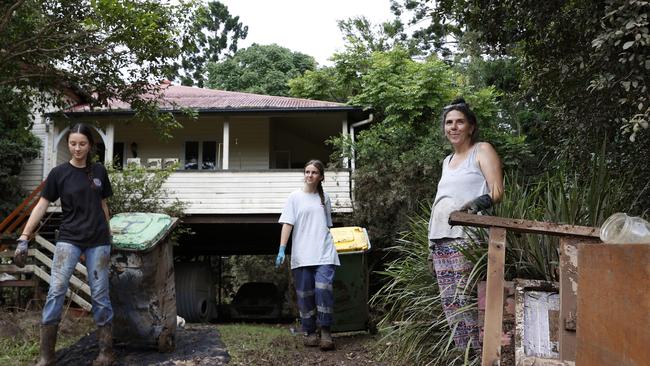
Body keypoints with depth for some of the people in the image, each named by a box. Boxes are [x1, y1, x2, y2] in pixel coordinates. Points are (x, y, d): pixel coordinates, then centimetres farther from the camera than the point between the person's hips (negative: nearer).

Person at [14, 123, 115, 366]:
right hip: (68, 239, -1)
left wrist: (108, 237, 15)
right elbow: (41, 206, -4)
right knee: (56, 291, -11)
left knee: (100, 295, 4)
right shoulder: (59, 173, -3)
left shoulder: (99, 171, 4)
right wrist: (24, 239, -11)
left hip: (97, 241, 1)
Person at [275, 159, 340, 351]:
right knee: (305, 294, 3)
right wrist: (281, 249, -10)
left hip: (324, 254, 1)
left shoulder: (324, 198, 13)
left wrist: (329, 243, 17)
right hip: (302, 255, -1)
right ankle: (309, 332, 18)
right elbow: (287, 224, -1)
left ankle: (325, 331, -1)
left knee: (324, 289, -14)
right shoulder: (295, 197, 5)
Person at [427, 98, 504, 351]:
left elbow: (497, 191, -6)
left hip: (466, 238, -7)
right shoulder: (447, 161, 24)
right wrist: (431, 246, 19)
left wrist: (479, 202, -28)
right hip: (441, 240, 7)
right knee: (449, 303, 3)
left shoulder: (482, 150, 4)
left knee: (465, 301, -11)